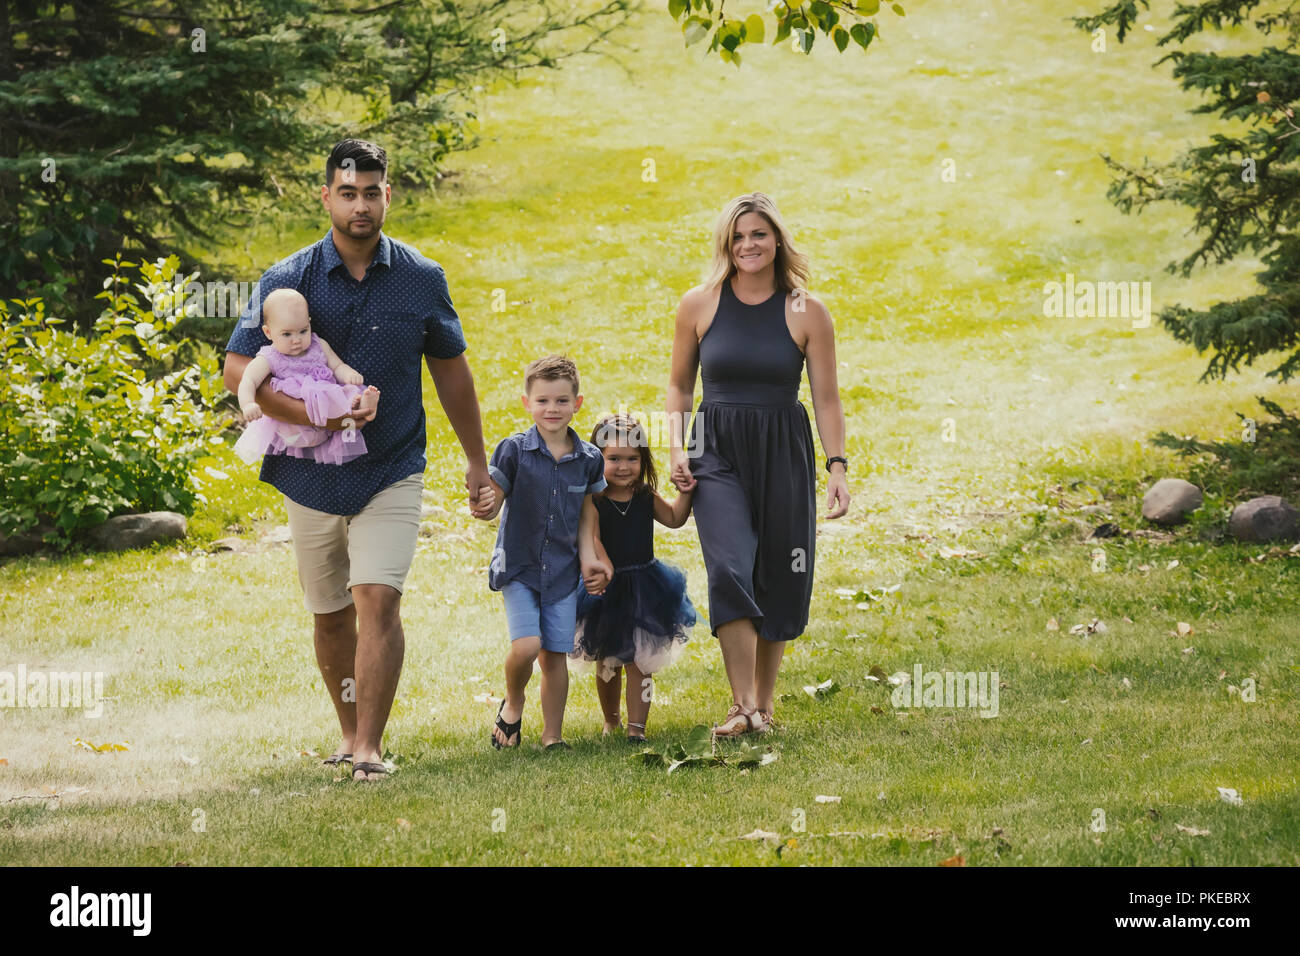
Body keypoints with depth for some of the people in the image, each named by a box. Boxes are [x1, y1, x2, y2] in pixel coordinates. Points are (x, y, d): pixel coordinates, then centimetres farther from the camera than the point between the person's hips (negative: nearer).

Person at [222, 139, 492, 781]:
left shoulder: (422, 280, 0)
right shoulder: (288, 280, -4)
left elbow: (451, 371, 12)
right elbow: (237, 369, -7)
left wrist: (477, 461, 17)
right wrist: (311, 414, -20)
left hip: (391, 472, -1)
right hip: (312, 475, 1)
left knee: (378, 600, -16)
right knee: (329, 615, 11)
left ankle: (369, 749, -16)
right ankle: (350, 733, 29)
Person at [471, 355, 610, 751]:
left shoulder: (588, 459, 1)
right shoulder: (513, 451, -9)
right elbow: (494, 502, -6)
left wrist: (588, 557, 5)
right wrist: (483, 507, -30)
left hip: (563, 570, 3)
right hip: (519, 566, -3)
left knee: (555, 655, 2)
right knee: (526, 646, -17)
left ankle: (553, 735, 15)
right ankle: (512, 704, 13)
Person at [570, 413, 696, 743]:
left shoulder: (646, 497, 1)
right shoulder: (593, 501, -13)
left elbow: (673, 519, 13)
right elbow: (592, 539, -23)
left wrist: (685, 492, -3)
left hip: (644, 586, 2)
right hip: (607, 590, -2)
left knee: (640, 661, -3)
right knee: (607, 662, 14)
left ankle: (636, 726, -2)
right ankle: (611, 720, 36)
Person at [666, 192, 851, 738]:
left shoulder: (806, 314, 0)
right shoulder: (699, 307, 4)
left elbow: (827, 399, 2)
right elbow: (680, 385, 14)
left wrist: (838, 467, -6)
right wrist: (676, 448, 1)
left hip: (783, 454, 0)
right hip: (718, 451, 0)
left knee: (779, 579, 4)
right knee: (730, 569, -17)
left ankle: (765, 702, 20)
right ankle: (742, 705, -17)